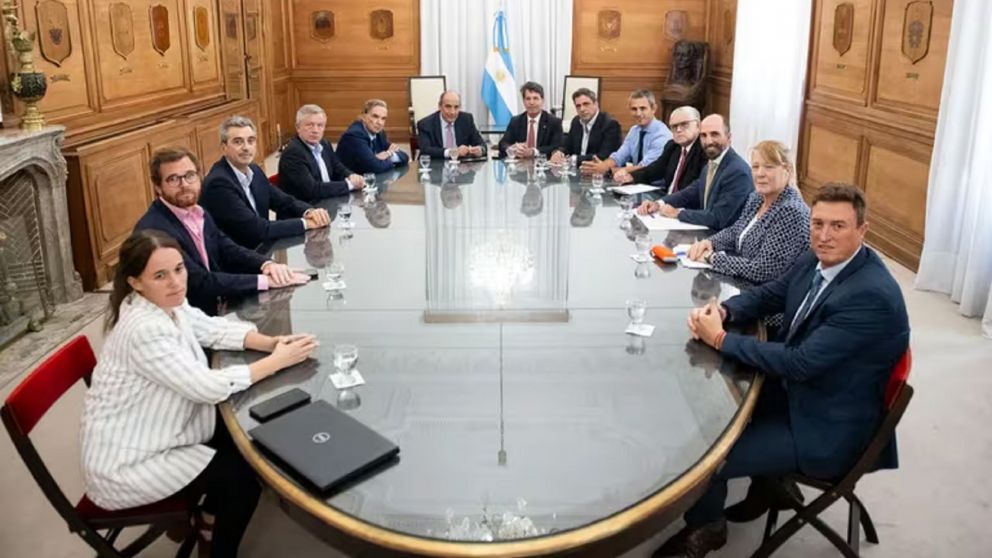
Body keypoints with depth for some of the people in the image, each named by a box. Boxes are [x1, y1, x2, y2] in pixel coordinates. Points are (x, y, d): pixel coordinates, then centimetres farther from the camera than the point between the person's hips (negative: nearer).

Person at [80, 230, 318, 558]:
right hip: (124, 466, -9)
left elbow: (215, 329, 6)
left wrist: (270, 343, -12)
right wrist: (277, 361, -22)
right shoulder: (146, 330, -32)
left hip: (148, 438, 9)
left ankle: (208, 518, 33)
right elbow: (210, 388, -31)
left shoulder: (167, 304, -4)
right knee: (243, 475, -4)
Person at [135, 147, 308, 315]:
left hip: (218, 309, 8)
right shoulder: (153, 230, -20)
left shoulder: (198, 214, 7)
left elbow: (229, 251, 7)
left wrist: (266, 264, -14)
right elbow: (200, 282, -23)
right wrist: (265, 280, -22)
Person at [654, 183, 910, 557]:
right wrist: (722, 310, -12)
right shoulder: (816, 261, -3)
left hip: (827, 429, -9)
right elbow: (767, 295, 10)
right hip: (794, 389, 9)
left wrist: (720, 339, -24)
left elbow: (799, 363, -30)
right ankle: (768, 485, 31)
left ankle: (705, 527, 21)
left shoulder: (871, 296, -30)